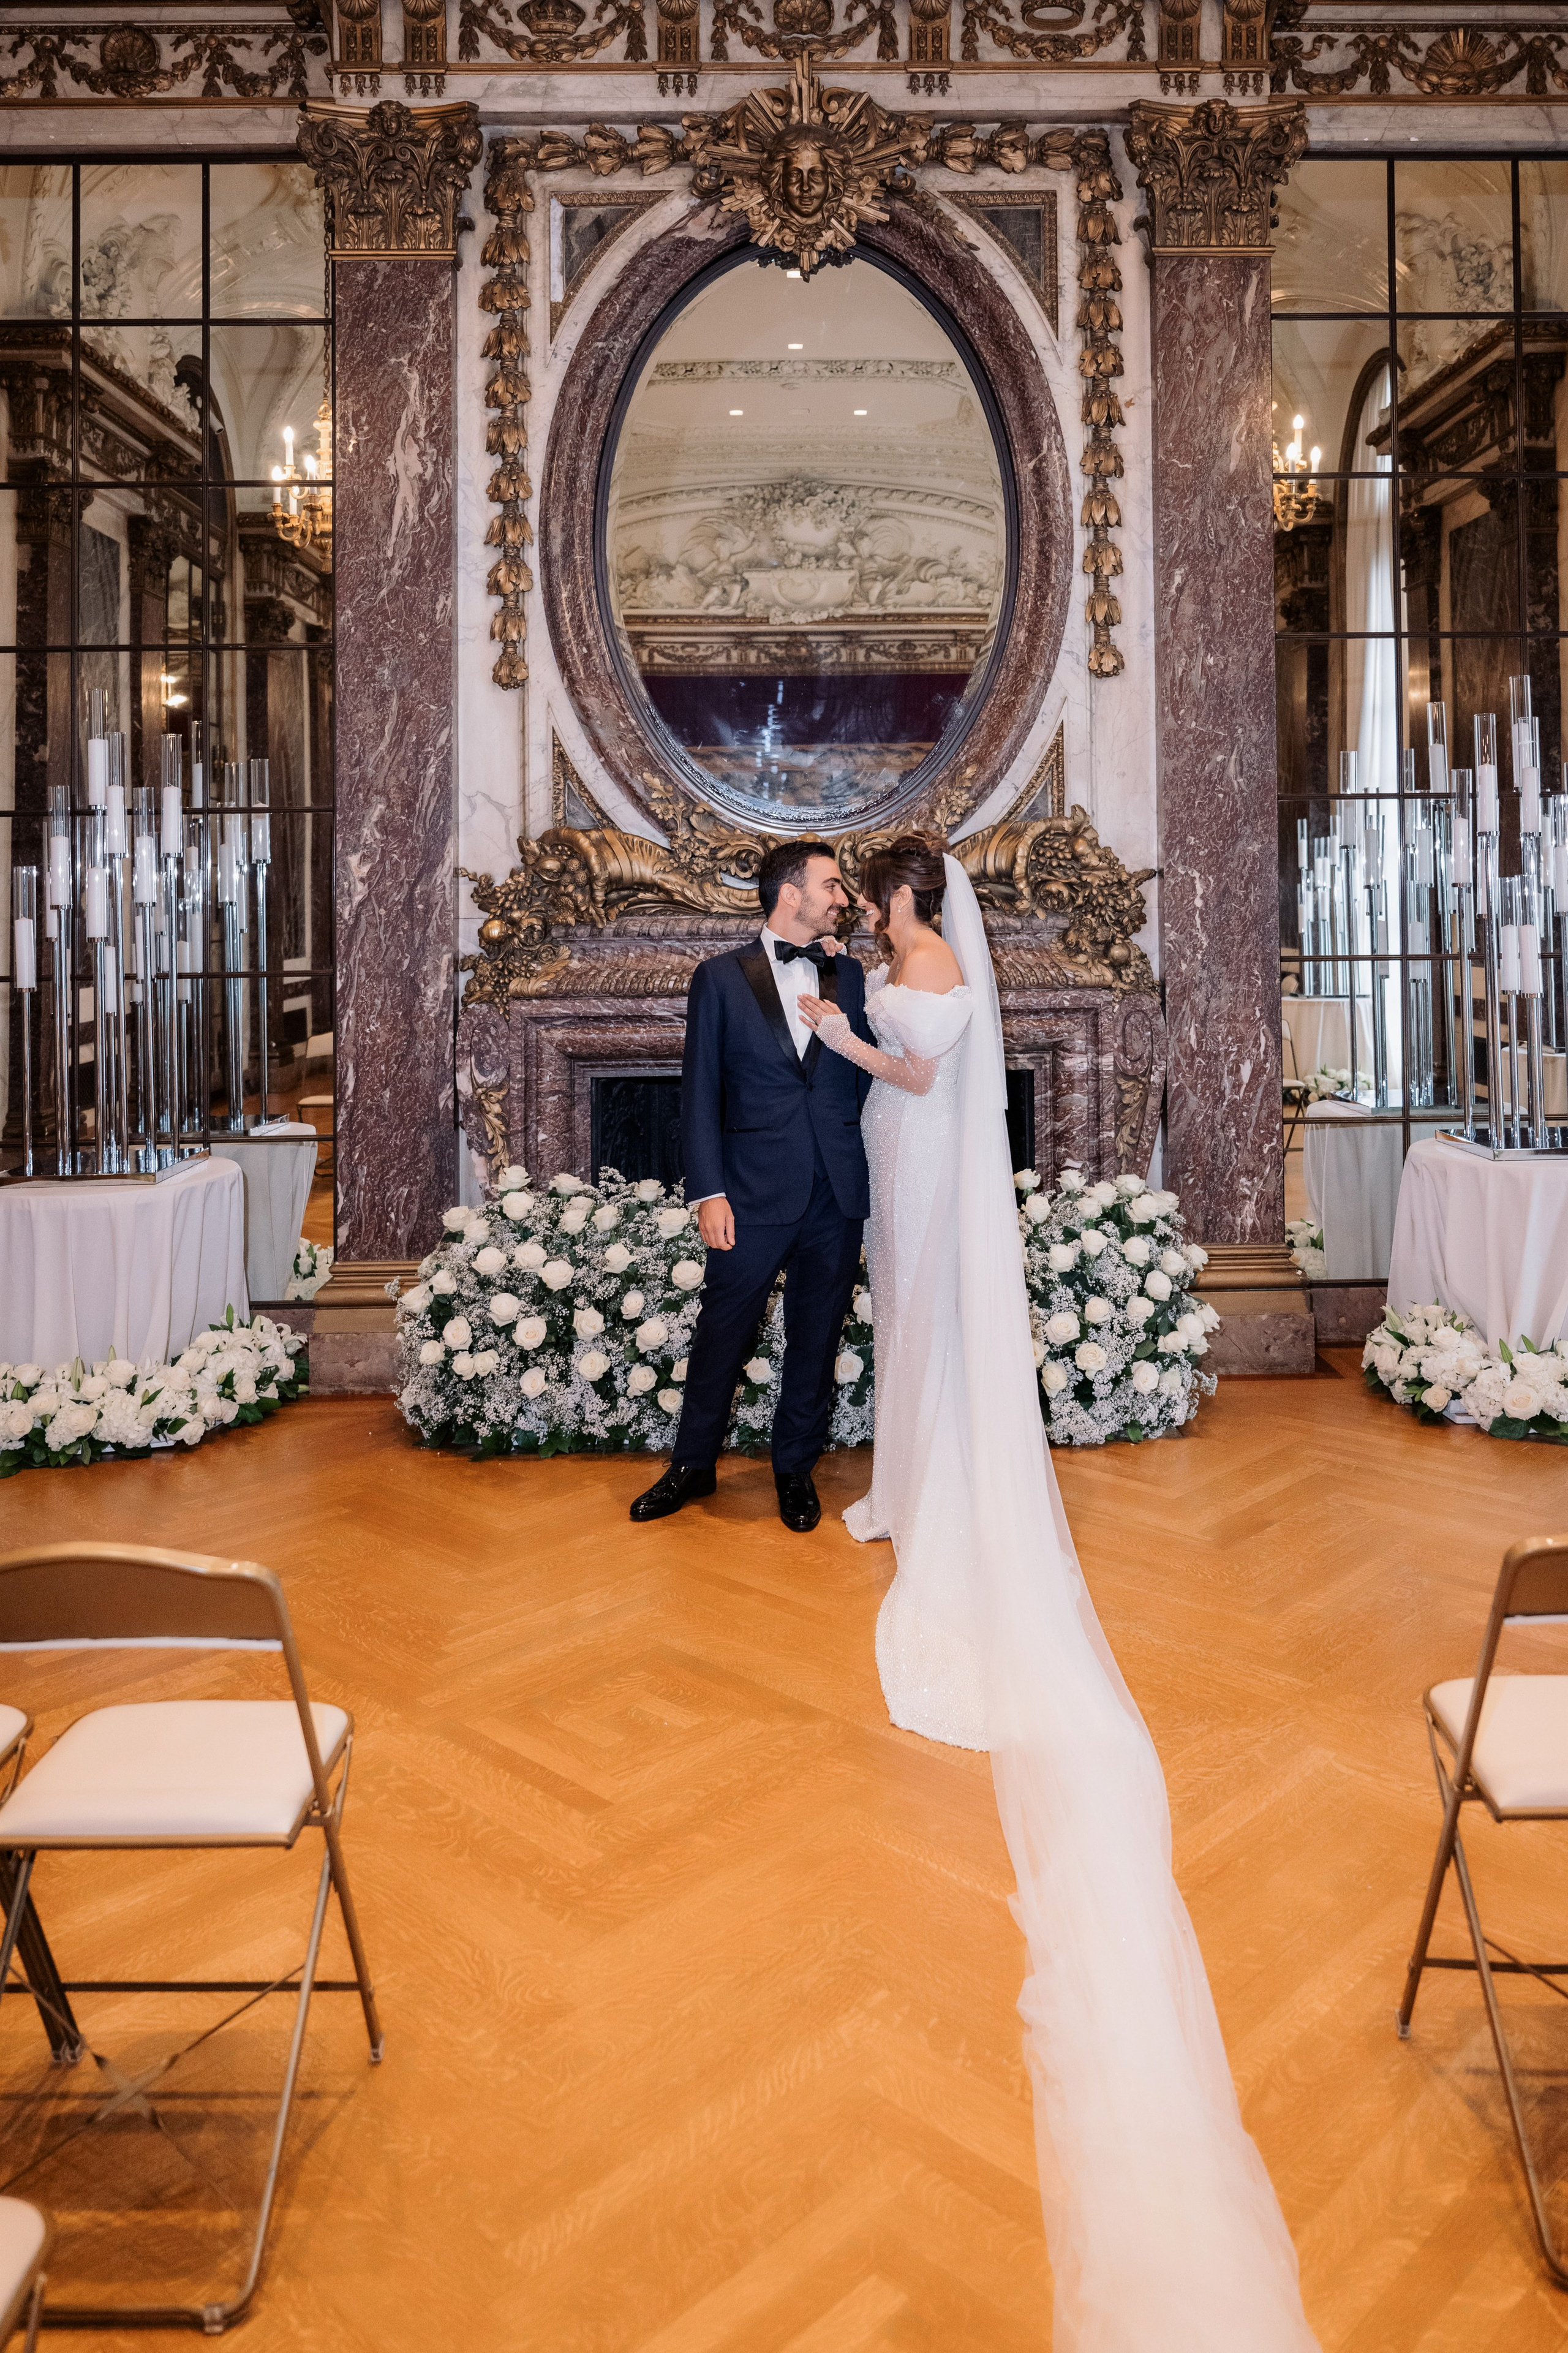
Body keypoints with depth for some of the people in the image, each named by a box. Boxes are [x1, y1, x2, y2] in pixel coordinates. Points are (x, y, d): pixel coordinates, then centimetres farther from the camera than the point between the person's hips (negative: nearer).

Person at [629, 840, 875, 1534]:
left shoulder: (847, 975, 11)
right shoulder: (721, 978, 2)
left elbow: (868, 1073, 13)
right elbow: (700, 1093, -2)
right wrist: (708, 1194, -9)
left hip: (838, 1195, 3)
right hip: (755, 1193, -3)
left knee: (816, 1340, 11)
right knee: (721, 1334, 6)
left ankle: (796, 1470, 28)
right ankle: (692, 1465, 25)